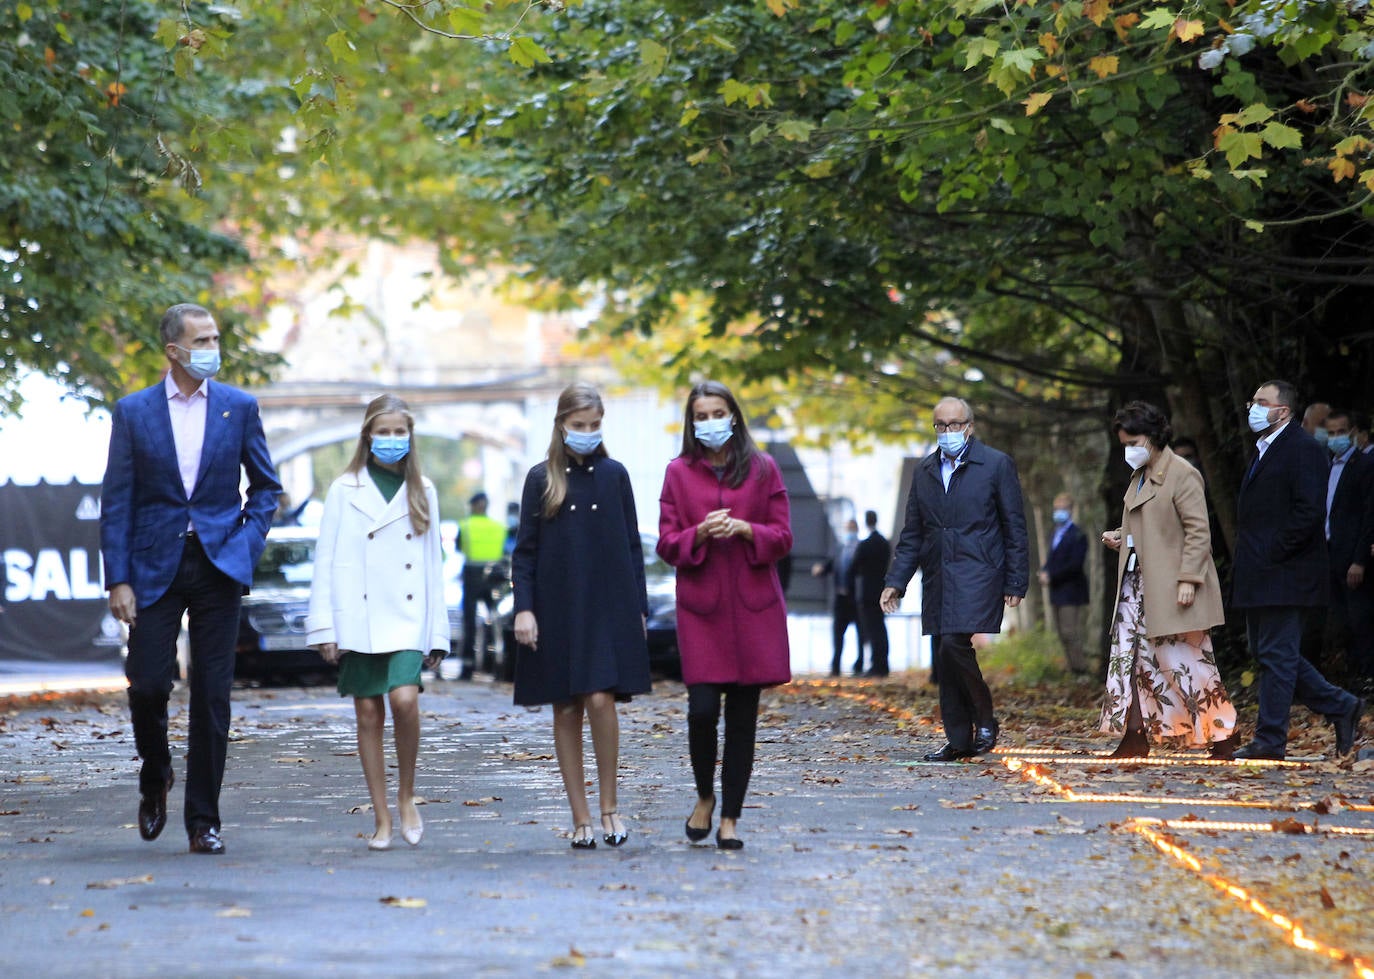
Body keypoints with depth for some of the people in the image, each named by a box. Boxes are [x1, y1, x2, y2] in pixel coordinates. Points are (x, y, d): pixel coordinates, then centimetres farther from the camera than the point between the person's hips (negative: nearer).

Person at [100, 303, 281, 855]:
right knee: (148, 684, -5)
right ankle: (155, 777, 25)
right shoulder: (133, 412, 1)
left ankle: (203, 820, 6)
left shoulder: (239, 407, 5)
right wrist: (117, 579, -6)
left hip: (218, 565, 1)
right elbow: (116, 502, 1)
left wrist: (249, 542, -1)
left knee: (212, 697, -1)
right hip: (155, 567, -1)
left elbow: (265, 485, 14)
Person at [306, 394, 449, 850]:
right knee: (369, 714, 1)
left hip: (407, 619, 0)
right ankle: (381, 820, 9)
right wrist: (323, 626, -3)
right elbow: (326, 561, 3)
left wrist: (436, 632, 6)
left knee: (405, 699, -20)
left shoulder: (422, 491, 10)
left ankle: (406, 795, 0)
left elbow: (433, 565, 11)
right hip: (358, 620, 0)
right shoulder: (345, 490, 5)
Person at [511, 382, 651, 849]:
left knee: (601, 699, -15)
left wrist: (639, 607, 5)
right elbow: (525, 550, 3)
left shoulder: (614, 475, 6)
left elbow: (632, 546, 9)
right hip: (557, 611, 0)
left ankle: (609, 804, -1)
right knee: (566, 711, 2)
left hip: (608, 608, 0)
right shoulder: (541, 479, 4)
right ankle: (580, 819, 8)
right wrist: (523, 608, -6)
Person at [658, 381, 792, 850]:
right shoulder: (679, 472, 6)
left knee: (743, 714, 1)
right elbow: (667, 544, 5)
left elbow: (783, 536, 4)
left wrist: (743, 529, -13)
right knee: (702, 708, -11)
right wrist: (700, 533, -15)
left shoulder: (762, 468, 6)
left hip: (754, 607, 1)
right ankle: (705, 797, 14)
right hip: (700, 606, -1)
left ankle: (731, 818, 8)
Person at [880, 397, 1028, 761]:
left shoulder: (996, 464, 1)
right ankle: (959, 740, 11)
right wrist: (895, 581, 8)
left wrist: (1016, 584, -4)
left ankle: (985, 718, -2)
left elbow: (1014, 529, 0)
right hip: (937, 580, 6)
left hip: (977, 576, -5)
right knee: (945, 662, 4)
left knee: (956, 645, -20)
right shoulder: (925, 471, 16)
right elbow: (912, 534, 18)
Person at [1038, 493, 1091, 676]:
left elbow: (1074, 565, -18)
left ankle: (1080, 670, -5)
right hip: (1057, 593, 9)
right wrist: (1044, 572, -1)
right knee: (1062, 634, 10)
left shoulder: (1077, 535, -11)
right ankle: (1072, 669, 16)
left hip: (1071, 591, -9)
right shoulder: (1056, 534, 17)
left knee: (1071, 633, -10)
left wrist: (1051, 576, -18)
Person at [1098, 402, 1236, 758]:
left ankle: (1223, 735, 6)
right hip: (1137, 582, 9)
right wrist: (1119, 537, 6)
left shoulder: (1182, 475, -11)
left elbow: (1198, 531, -15)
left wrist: (1187, 579, -21)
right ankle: (1135, 737, 5)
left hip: (1171, 589, -9)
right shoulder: (1139, 477, 15)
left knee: (1183, 660, -5)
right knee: (1129, 654, 2)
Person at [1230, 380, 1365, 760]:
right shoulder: (1264, 449, 19)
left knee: (1277, 656, -6)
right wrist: (1246, 562, 12)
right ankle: (1341, 707, 19)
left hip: (1284, 574, -10)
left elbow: (1309, 512, -20)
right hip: (1260, 577, 10)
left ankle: (1270, 739, -1)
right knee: (1267, 653, 11)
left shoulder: (1303, 450, -11)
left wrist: (1270, 556, -19)